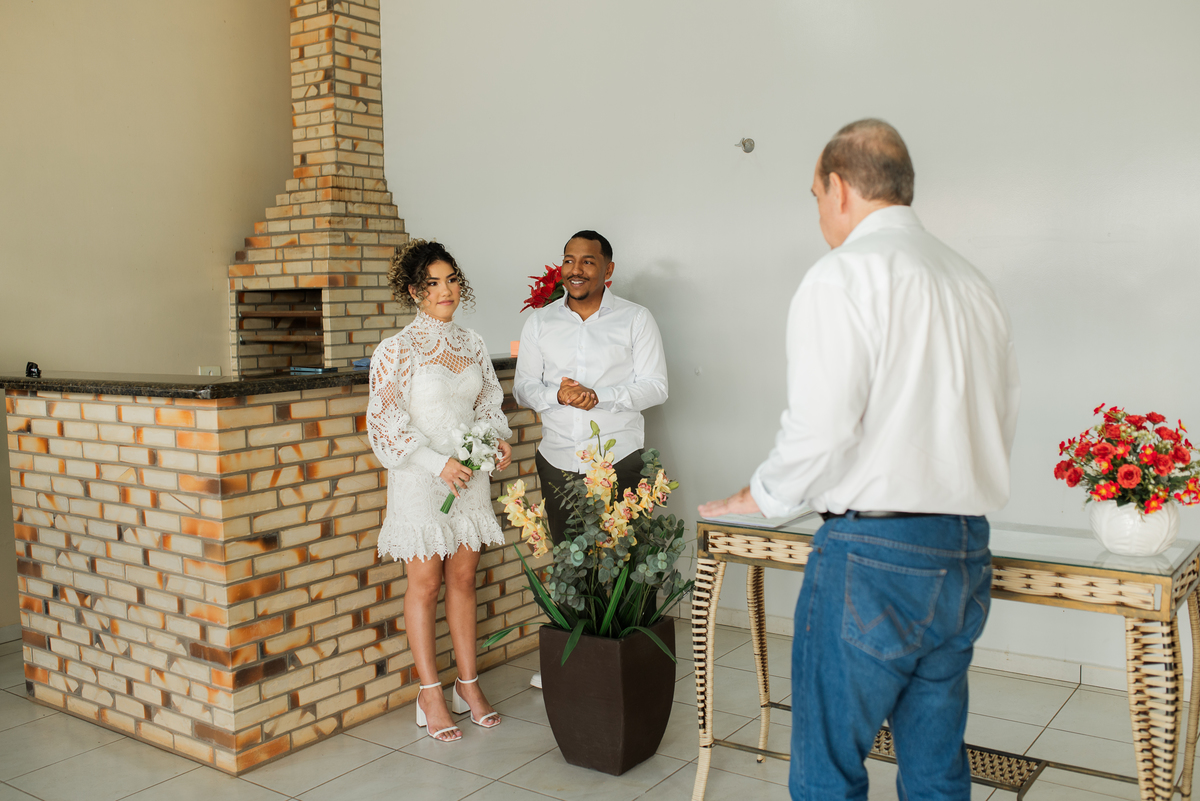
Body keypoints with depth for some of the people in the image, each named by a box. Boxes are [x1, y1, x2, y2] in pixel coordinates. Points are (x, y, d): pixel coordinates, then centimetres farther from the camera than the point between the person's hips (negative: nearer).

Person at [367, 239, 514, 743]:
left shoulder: (472, 344, 8)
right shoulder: (397, 350, -9)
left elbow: (488, 402, 17)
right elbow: (385, 422, -11)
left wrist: (499, 438, -3)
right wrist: (438, 462, -18)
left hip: (469, 473, 5)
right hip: (420, 478, -5)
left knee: (463, 577, 11)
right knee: (425, 582, 3)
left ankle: (468, 684, 22)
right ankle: (430, 695, 14)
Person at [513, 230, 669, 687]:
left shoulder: (636, 319, 2)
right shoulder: (540, 323, 10)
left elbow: (655, 388, -4)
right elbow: (523, 388, 9)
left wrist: (599, 396, -19)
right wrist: (555, 394, -13)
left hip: (619, 460, -3)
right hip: (558, 461, 3)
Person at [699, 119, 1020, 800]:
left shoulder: (844, 275, -10)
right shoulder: (976, 284, 13)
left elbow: (823, 424, -17)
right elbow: (1002, 421, 15)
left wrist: (765, 496, 0)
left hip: (874, 553, -8)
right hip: (967, 552, 8)